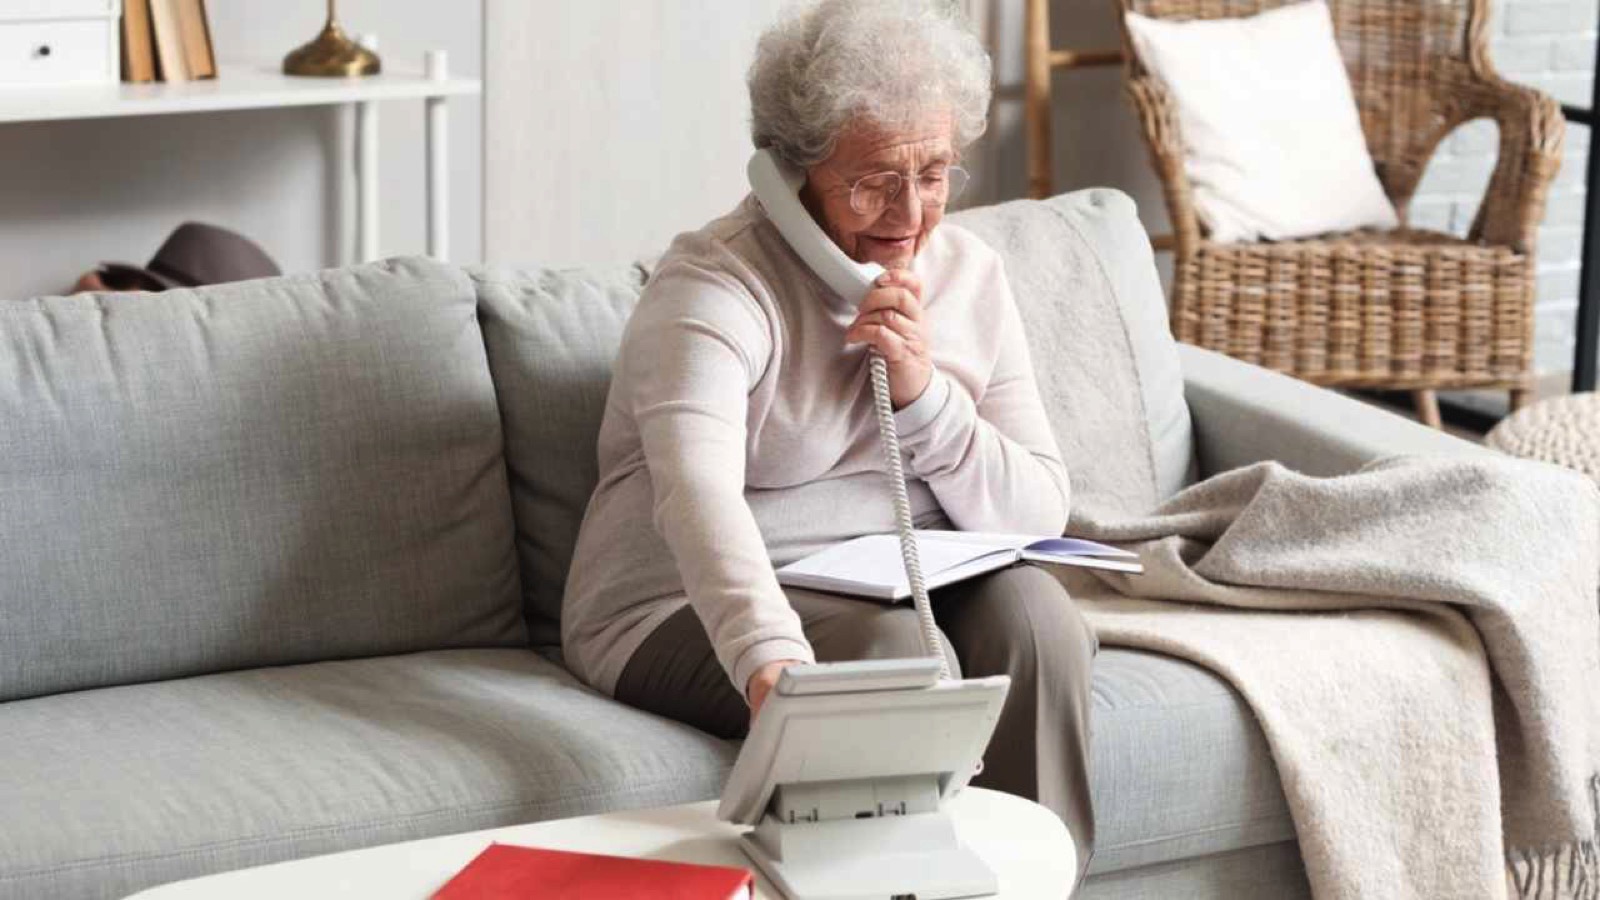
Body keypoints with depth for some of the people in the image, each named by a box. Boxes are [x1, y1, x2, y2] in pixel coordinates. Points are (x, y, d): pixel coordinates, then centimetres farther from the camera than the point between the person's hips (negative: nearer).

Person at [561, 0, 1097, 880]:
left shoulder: (969, 273, 4)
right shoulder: (713, 286, -15)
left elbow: (1041, 512, 1)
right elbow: (699, 493, -34)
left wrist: (924, 393, -16)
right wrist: (770, 660, -52)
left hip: (900, 598, 5)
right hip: (695, 616, -5)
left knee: (1030, 606, -24)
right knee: (898, 651, -32)